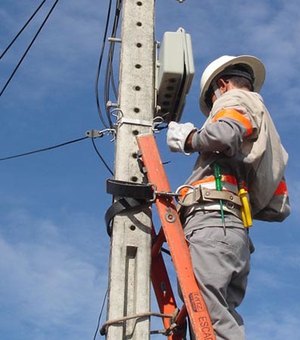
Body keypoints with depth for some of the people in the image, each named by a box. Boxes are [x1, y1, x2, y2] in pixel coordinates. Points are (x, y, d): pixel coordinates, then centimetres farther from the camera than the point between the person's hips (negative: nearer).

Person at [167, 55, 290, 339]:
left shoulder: (237, 99, 14)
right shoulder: (268, 141, 38)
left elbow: (223, 133, -13)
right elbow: (279, 207, 29)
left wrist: (188, 138, 5)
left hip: (211, 221, -9)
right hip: (237, 232, 9)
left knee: (206, 312, -24)